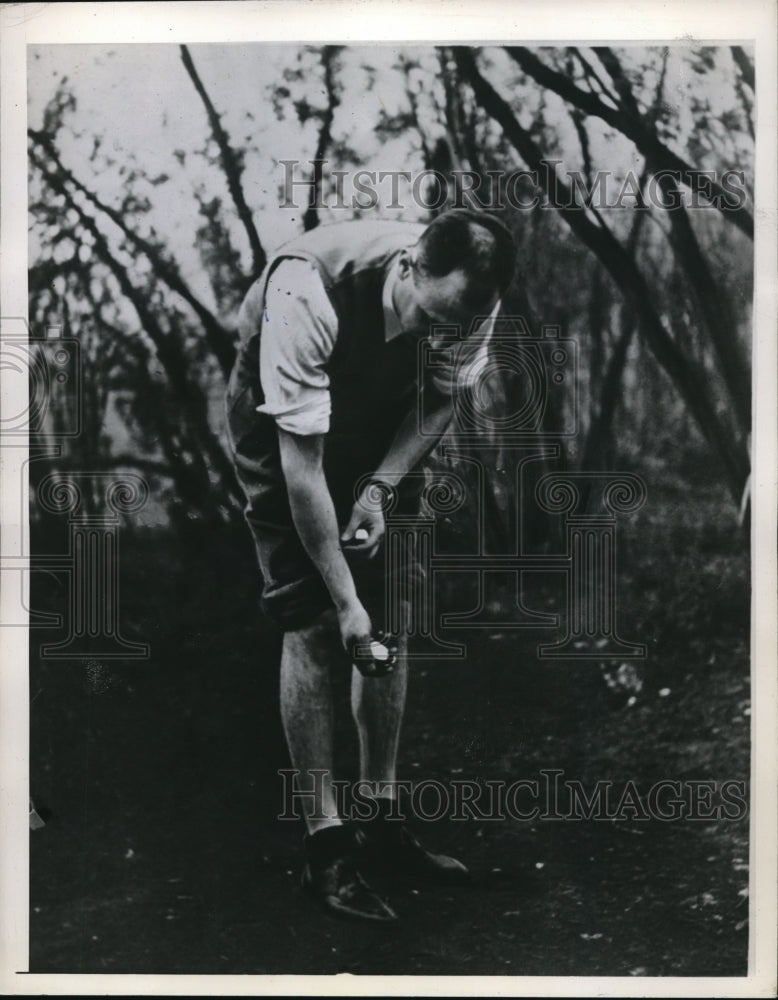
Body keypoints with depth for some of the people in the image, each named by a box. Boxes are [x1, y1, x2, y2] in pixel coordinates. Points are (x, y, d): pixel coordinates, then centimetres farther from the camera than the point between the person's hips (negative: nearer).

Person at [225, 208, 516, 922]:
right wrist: (344, 598, -33)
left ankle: (382, 824, 12)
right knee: (311, 627, -12)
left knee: (393, 616, 0)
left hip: (383, 427, 5)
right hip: (280, 429, -5)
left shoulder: (466, 297, -24)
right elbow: (300, 467, -35)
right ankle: (325, 844, -3)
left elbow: (440, 400, -5)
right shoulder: (307, 294, -39)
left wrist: (381, 485, -20)